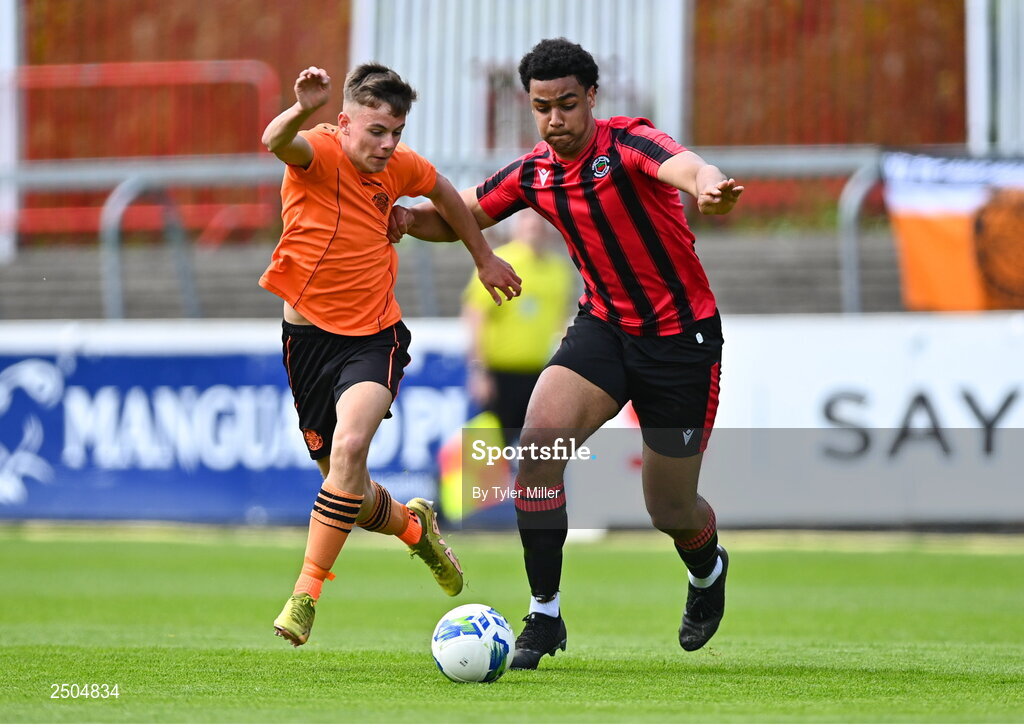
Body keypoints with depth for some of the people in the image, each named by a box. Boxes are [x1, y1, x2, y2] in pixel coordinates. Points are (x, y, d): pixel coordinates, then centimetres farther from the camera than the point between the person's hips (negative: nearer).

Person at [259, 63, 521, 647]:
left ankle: (306, 596, -23)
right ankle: (413, 525, 43)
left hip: (375, 336, 1)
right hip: (310, 334, -1)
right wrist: (301, 112, -61)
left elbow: (444, 193, 24)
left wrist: (484, 258, 31)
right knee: (351, 494, 8)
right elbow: (277, 142, -39)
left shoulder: (399, 167, 1)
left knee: (349, 446, -27)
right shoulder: (319, 152, -14)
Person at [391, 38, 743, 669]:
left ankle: (708, 569, 44)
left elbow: (685, 166, -42)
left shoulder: (627, 143, -19)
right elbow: (457, 217, 13)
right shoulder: (534, 174, -1)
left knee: (670, 510, 5)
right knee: (539, 443, -22)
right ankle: (544, 616, -14)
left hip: (682, 337, -4)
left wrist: (710, 188, -68)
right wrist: (409, 218, -12)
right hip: (604, 326, 4)